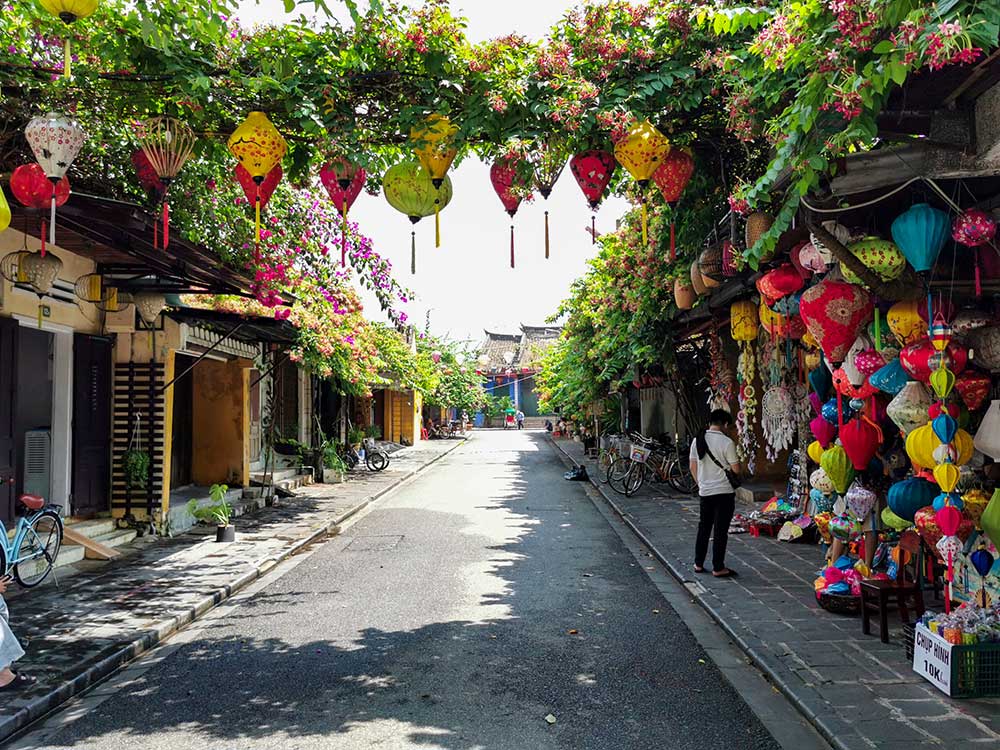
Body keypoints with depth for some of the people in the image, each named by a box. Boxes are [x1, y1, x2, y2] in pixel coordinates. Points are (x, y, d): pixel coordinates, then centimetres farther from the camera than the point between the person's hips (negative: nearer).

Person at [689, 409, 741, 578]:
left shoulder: (697, 441, 3)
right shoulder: (727, 442, -13)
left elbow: (693, 467, 8)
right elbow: (736, 469, -9)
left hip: (705, 492, 5)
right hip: (724, 492, -5)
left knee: (703, 528, 16)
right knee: (720, 530, 1)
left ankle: (698, 564, 22)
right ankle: (718, 568, 6)